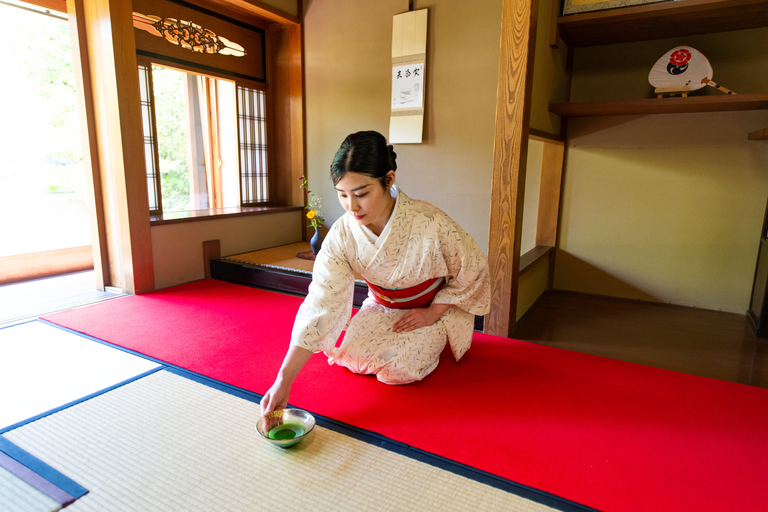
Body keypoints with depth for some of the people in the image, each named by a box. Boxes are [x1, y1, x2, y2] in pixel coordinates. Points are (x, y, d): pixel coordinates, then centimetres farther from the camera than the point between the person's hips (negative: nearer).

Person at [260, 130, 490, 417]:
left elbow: (473, 269, -16)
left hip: (436, 308, -3)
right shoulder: (342, 235, -25)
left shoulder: (431, 224, -34)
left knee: (397, 369, -22)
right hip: (381, 308, 4)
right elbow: (321, 305, -27)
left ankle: (433, 341, 12)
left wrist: (432, 312, -15)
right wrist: (284, 380, -32)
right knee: (352, 356, -15)